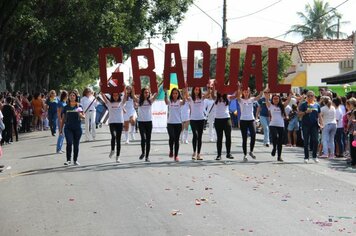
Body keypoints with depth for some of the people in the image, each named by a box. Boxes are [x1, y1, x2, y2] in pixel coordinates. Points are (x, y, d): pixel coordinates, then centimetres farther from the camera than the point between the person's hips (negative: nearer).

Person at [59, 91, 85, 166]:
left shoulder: (79, 106, 4)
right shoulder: (66, 107, 7)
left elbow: (84, 117, 3)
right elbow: (63, 119, 13)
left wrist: (80, 115, -20)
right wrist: (61, 129, 11)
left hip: (77, 128, 0)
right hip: (68, 128, 0)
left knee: (76, 144, 6)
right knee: (69, 143, -16)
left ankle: (75, 160, 18)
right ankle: (68, 160, -13)